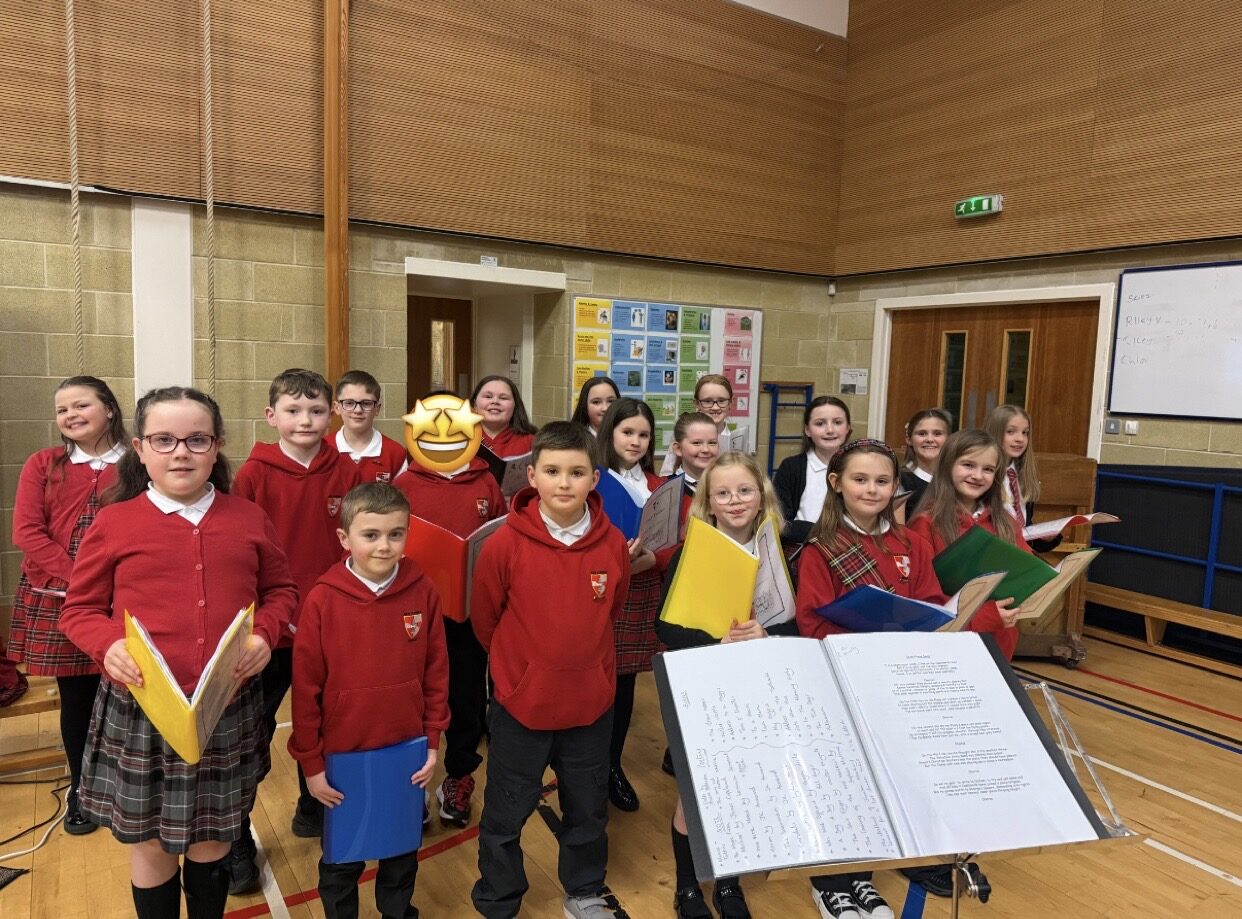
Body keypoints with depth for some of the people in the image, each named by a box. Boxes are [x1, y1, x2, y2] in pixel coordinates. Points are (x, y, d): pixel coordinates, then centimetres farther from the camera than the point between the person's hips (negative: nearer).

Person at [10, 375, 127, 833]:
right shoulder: (43, 464, 4)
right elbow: (26, 532, -3)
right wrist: (76, 577, -13)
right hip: (58, 599, 2)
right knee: (76, 697, 11)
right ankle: (80, 789, 30)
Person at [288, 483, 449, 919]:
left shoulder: (423, 592, -11)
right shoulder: (322, 600, -16)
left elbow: (436, 673, -3)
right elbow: (306, 687, -10)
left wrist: (432, 742, 0)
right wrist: (310, 762, -6)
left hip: (407, 752, 2)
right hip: (343, 755, -2)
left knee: (403, 848, 23)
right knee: (342, 857, 20)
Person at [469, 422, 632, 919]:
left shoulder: (613, 544, -10)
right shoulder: (504, 544, -18)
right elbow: (484, 619, -2)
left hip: (592, 701, 3)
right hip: (521, 702, -2)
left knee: (588, 809, 22)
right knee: (505, 814, 15)